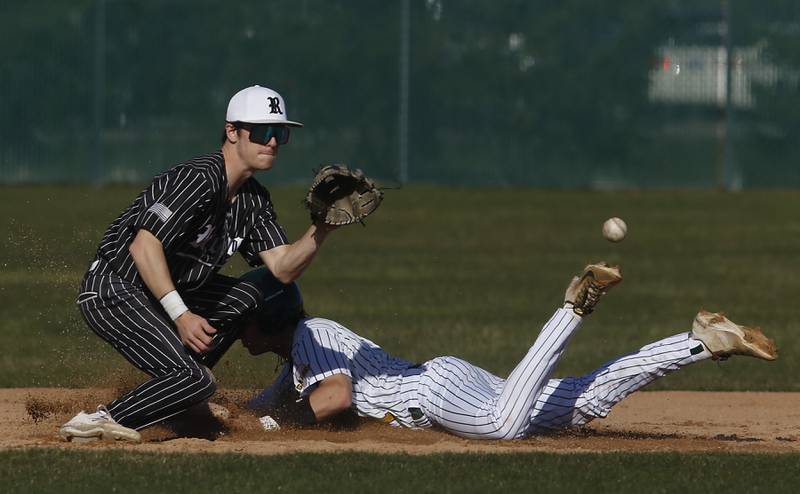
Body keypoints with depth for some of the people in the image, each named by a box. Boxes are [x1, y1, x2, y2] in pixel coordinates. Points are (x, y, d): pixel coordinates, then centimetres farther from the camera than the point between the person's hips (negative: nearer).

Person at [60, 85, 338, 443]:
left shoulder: (254, 199, 8)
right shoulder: (201, 179, -21)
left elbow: (283, 269, 3)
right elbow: (144, 245, -28)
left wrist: (322, 229, -14)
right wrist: (181, 315, -30)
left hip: (160, 292, 10)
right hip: (113, 291, -10)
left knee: (250, 296, 16)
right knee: (197, 380, -20)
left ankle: (178, 385, 15)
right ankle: (98, 423, -15)